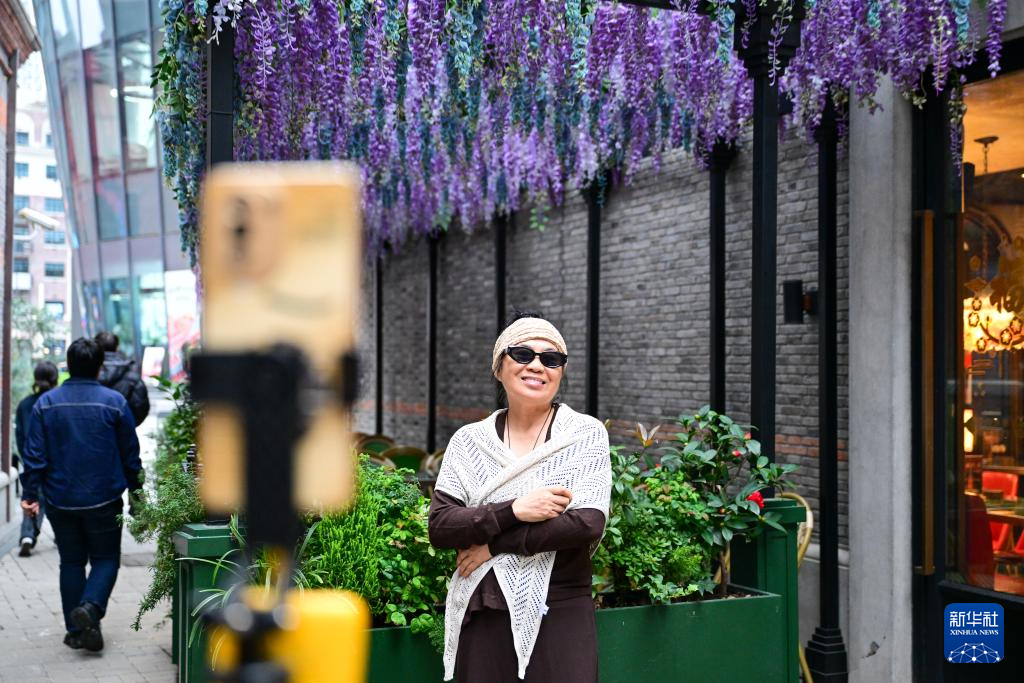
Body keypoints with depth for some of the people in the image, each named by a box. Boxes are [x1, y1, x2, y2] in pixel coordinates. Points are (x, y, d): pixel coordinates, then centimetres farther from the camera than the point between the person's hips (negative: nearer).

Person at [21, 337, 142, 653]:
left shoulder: (46, 403, -1)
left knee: (71, 561, 13)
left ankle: (76, 630, 15)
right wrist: (136, 489, 11)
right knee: (105, 558, 10)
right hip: (103, 500, -2)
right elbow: (130, 453, -1)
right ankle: (90, 606, -16)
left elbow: (34, 454, -1)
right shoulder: (114, 402, -7)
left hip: (60, 500, 3)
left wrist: (30, 492, 5)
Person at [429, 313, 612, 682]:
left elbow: (587, 523, -14)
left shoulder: (586, 434, -2)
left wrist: (494, 544, -11)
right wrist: (513, 510, -18)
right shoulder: (469, 440, 4)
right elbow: (439, 527, -4)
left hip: (560, 614, -2)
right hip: (482, 615, 2)